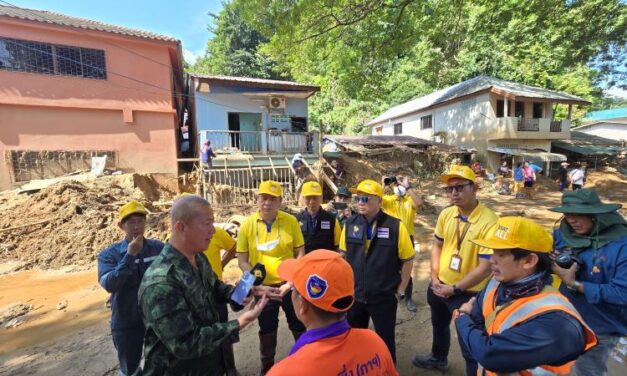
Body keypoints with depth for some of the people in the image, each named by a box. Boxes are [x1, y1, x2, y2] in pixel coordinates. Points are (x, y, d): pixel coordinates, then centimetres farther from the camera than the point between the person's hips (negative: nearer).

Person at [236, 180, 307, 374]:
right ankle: (267, 365, 48)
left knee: (299, 325, 18)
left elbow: (300, 251, -4)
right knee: (267, 329, 22)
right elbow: (242, 259, -4)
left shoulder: (291, 221, -10)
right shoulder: (247, 224, -9)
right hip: (264, 286, 1)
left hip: (290, 284, 0)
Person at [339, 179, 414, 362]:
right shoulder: (350, 224, -5)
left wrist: (400, 291, -4)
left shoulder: (395, 226, -16)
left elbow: (408, 260, -6)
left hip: (384, 297, -3)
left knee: (385, 340, 18)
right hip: (354, 295, 3)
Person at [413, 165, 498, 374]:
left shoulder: (488, 222, -25)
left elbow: (485, 268, -23)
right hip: (439, 286, 7)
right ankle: (438, 358, 58)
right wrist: (434, 278, -3)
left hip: (467, 293, -7)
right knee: (439, 325, 30)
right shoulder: (446, 214, -6)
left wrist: (454, 288, -18)